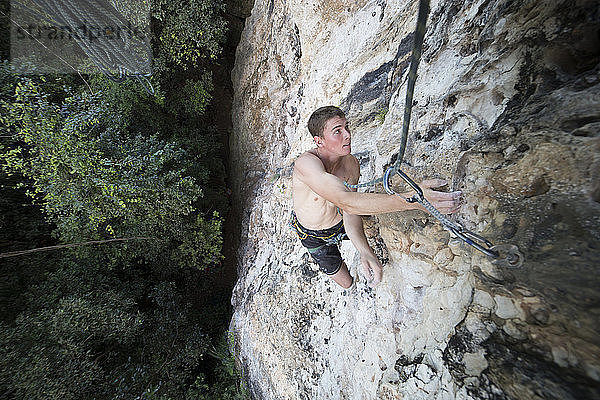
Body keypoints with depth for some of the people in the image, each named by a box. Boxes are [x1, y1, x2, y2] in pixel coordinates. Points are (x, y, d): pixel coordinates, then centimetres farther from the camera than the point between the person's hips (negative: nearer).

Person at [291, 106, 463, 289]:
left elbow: (349, 213, -21)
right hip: (313, 237, -4)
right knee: (346, 283, 10)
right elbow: (347, 201, -51)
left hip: (341, 224, 5)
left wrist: (365, 251, -37)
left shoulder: (351, 163, -18)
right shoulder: (306, 163, -39)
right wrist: (412, 200, -57)